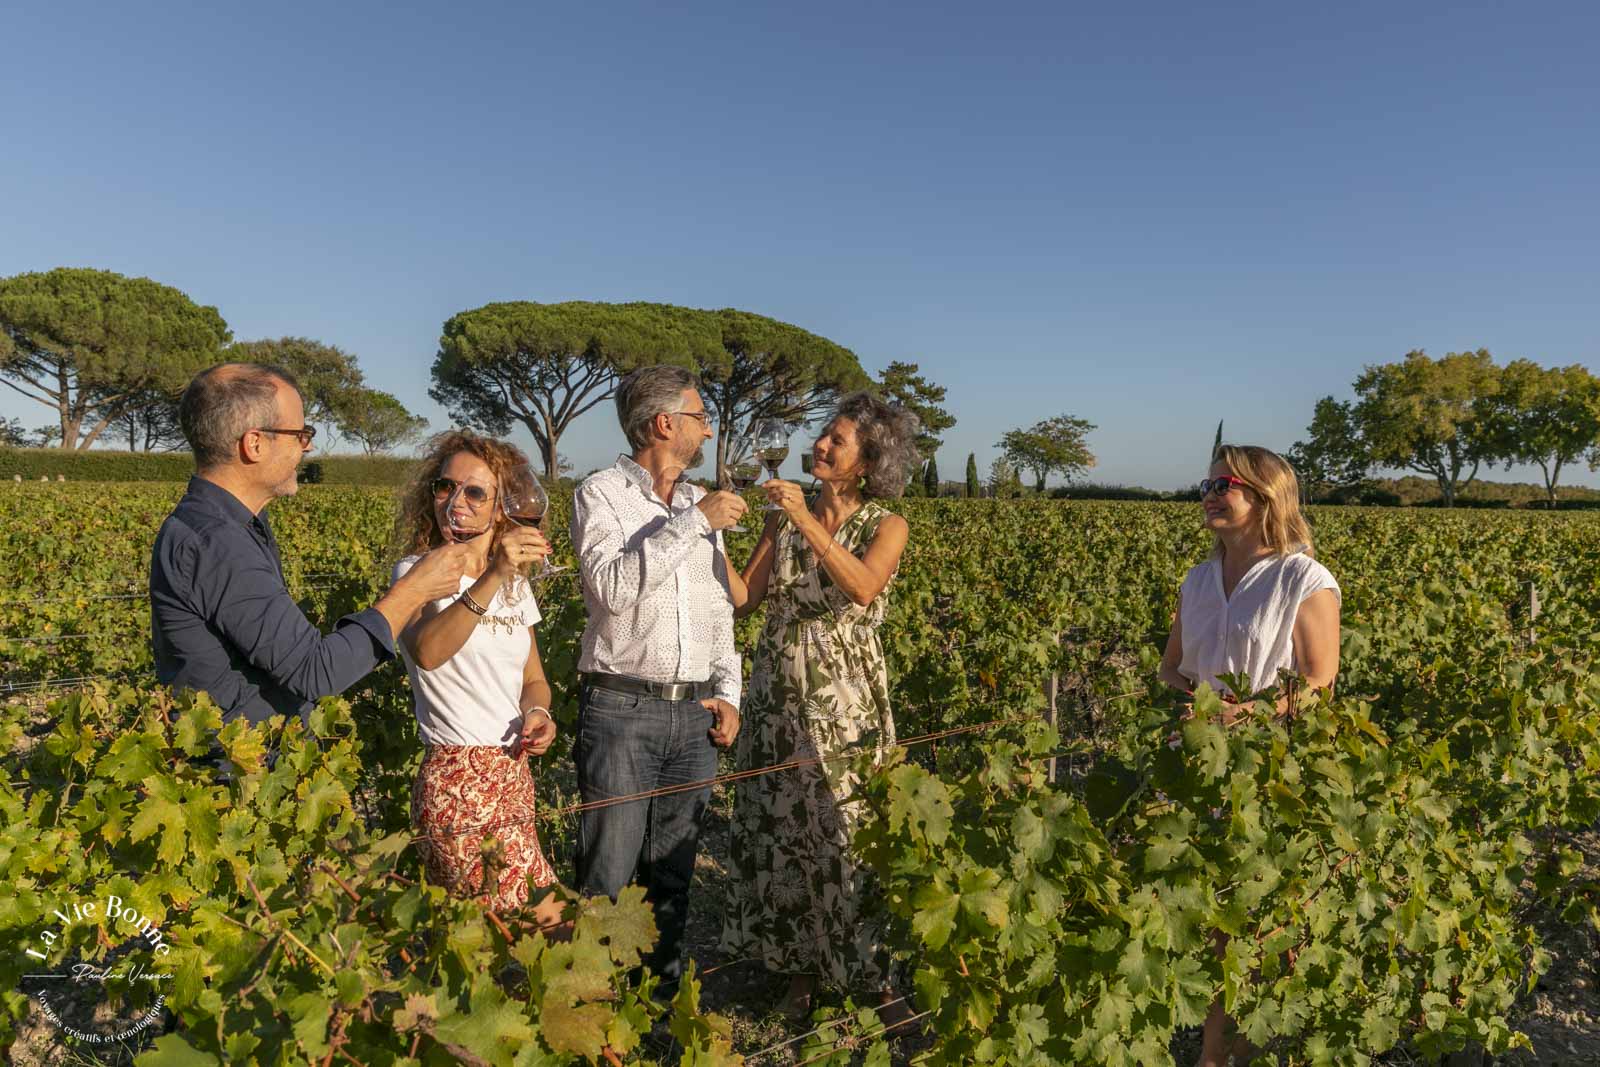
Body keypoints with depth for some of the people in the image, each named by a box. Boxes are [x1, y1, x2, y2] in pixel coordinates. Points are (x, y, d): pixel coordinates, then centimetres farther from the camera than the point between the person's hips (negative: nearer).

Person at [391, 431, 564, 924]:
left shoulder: (517, 583, 10)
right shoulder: (418, 571, -8)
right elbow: (427, 653, -29)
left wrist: (537, 712, -5)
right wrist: (492, 578, -39)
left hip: (514, 775, 7)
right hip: (458, 782, -6)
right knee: (545, 918, -8)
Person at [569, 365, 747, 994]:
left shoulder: (703, 505, 14)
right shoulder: (601, 494, -5)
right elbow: (611, 588, -21)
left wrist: (727, 693, 9)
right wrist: (691, 523, -19)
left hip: (695, 715, 6)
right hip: (622, 709, -5)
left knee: (673, 872, 15)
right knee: (608, 877, -1)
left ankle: (663, 995, 30)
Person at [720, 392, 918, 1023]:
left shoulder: (886, 525, -3)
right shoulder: (784, 516, 6)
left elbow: (863, 588, -23)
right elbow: (744, 599, 0)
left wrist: (808, 521, -27)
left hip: (846, 697, -3)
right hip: (779, 691, 3)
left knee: (852, 827, 3)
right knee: (780, 828, 9)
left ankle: (874, 971, 22)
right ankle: (799, 965, 27)